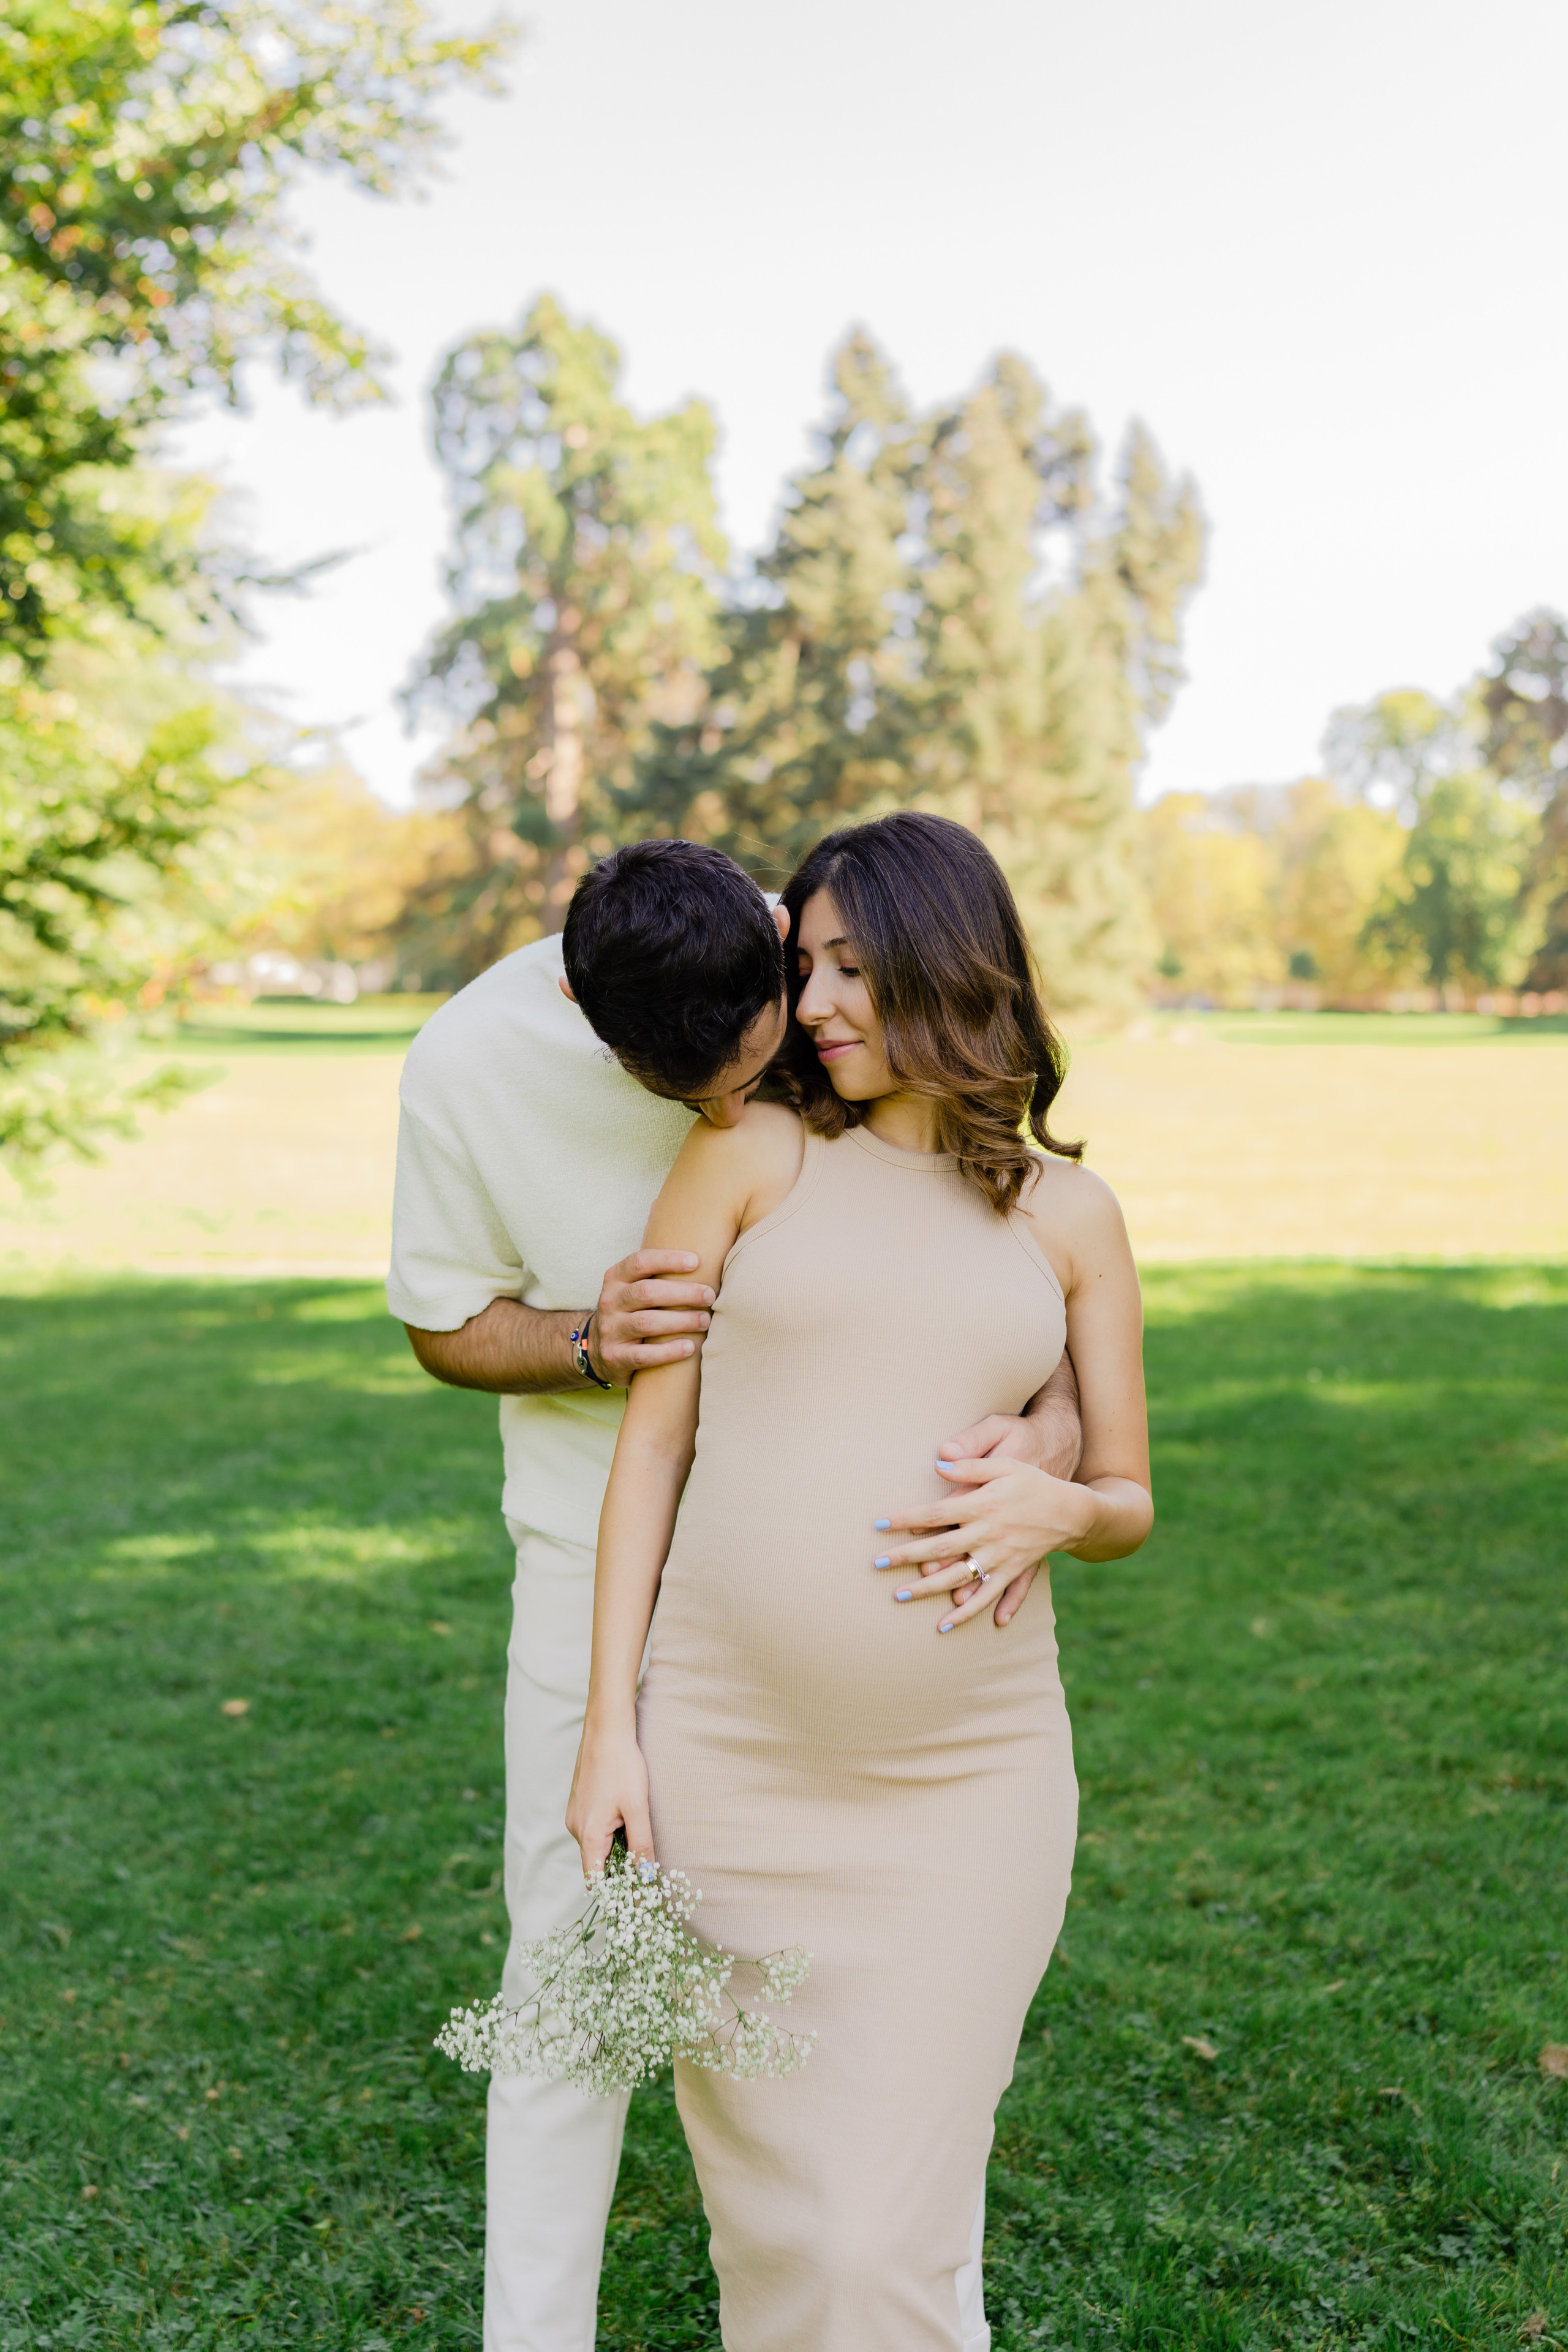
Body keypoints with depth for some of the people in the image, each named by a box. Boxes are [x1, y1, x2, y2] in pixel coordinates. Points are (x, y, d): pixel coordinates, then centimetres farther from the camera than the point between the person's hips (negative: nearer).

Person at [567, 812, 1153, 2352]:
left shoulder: (1067, 1214, 7)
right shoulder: (751, 1154, 3)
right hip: (729, 1761, 0)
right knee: (774, 2226, 12)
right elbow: (652, 1441, 3)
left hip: (968, 1779, 0)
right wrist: (610, 1723, -2)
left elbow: (1129, 1503, 12)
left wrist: (1051, 1506, -12)